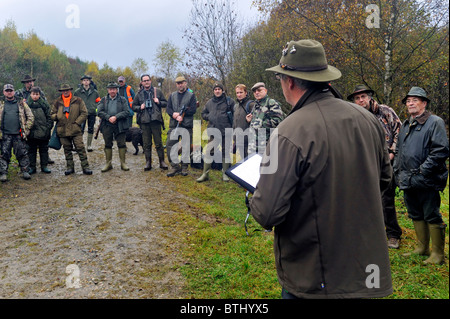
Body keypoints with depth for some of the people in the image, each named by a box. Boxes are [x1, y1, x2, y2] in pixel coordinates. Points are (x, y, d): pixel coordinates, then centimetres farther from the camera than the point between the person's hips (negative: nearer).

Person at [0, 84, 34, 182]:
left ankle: (25, 171, 10)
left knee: (22, 154, 1)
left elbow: (30, 117, 8)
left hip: (19, 134, -1)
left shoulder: (21, 103, 9)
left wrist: (26, 129, 0)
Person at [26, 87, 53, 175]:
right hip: (31, 132, 0)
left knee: (44, 149, 9)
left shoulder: (44, 104, 1)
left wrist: (48, 128, -5)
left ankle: (44, 166, 18)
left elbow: (49, 117, 3)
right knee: (31, 150, 8)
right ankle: (32, 167, 17)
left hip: (43, 132, 0)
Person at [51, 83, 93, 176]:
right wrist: (57, 116, -8)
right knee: (67, 150, 10)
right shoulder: (57, 102, 9)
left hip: (75, 129, -3)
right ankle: (70, 168, 20)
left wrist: (76, 122, -7)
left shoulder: (78, 100, 2)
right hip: (62, 130, 3)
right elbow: (52, 114, 16)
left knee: (80, 148, -6)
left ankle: (85, 167, -1)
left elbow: (84, 113, 2)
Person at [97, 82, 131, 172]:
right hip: (107, 126, 2)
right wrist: (108, 118, -15)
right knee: (108, 145, 7)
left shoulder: (123, 100, 6)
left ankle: (123, 163, 10)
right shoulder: (103, 100, 10)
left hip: (120, 126, -1)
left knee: (122, 144, 0)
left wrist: (116, 117, -16)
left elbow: (126, 112, -5)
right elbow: (99, 112, -1)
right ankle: (108, 164, 16)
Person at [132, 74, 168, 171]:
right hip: (144, 121, 2)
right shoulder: (139, 94, 13)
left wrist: (159, 102, -8)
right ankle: (148, 162, 12)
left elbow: (165, 103, 12)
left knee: (159, 142, 0)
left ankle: (162, 161, 8)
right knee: (146, 143, 5)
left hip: (156, 120, -2)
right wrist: (140, 107, -3)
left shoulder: (157, 91, 9)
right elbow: (133, 106, 17)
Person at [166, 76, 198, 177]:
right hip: (173, 125, 3)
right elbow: (168, 108, 8)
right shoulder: (172, 95, 17)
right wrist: (174, 114, -13)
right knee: (170, 145, -2)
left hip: (187, 125, -3)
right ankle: (174, 166, 9)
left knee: (186, 147, 1)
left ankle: (184, 167, 13)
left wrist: (181, 114, -13)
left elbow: (193, 110, -6)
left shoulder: (191, 95, 5)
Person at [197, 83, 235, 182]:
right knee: (209, 152, -2)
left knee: (225, 152, 6)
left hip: (226, 132, -2)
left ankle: (225, 174, 17)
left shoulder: (229, 101, 3)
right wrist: (209, 117, 4)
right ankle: (205, 174, 4)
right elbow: (203, 114, 23)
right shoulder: (209, 103, 14)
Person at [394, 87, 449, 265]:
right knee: (416, 216, 16)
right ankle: (422, 248, 29)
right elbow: (399, 150, 25)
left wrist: (422, 172, -17)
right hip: (408, 182, 8)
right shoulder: (405, 125, 16)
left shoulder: (435, 122, -7)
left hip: (426, 182, -7)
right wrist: (397, 170, 12)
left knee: (432, 217, 0)